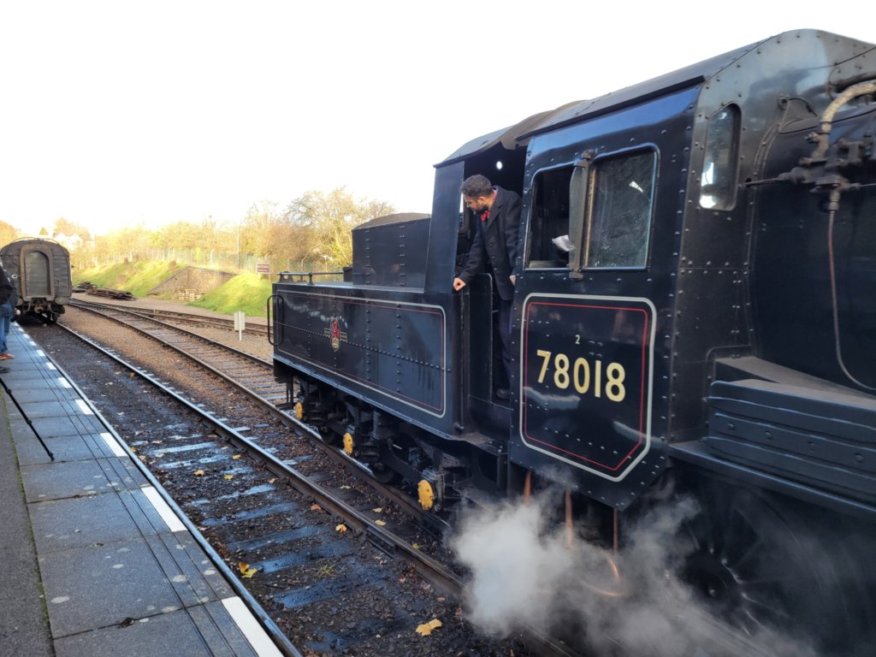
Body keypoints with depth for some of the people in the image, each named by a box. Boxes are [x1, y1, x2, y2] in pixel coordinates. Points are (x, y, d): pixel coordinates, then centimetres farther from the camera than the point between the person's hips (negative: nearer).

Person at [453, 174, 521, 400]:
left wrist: (516, 272, -28)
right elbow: (479, 246, 15)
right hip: (502, 282, 9)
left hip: (515, 281, -9)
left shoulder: (510, 201, -13)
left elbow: (515, 238, -22)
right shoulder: (484, 213, 14)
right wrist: (465, 275, 6)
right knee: (506, 334, 13)